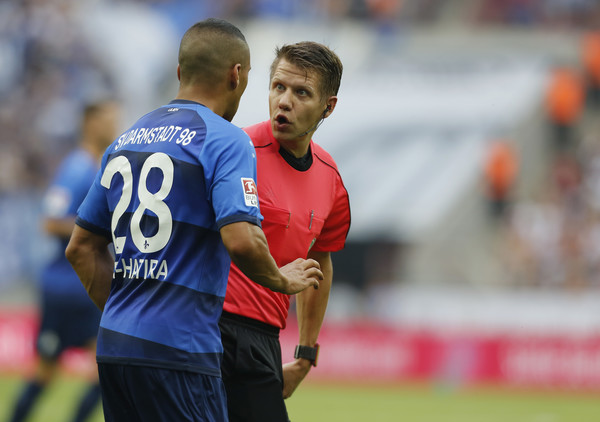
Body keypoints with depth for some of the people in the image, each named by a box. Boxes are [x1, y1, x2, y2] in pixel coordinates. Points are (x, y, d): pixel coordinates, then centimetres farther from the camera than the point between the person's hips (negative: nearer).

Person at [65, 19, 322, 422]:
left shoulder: (125, 141, 15)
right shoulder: (226, 140, -7)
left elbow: (82, 247, 19)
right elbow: (241, 240, -20)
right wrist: (283, 280, -1)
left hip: (113, 344, 8)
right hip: (177, 352, -8)